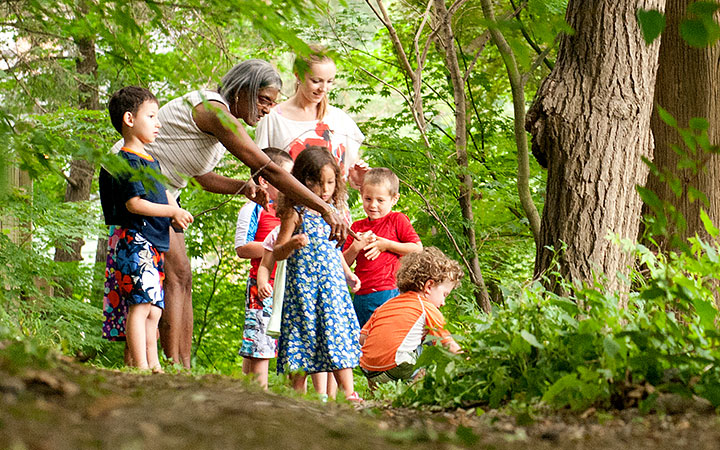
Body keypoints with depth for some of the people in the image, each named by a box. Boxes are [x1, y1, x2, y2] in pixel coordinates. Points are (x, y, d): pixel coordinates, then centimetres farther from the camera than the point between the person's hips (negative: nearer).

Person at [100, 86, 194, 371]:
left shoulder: (150, 160, 21)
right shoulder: (128, 161, -10)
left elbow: (162, 194, 30)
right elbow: (134, 203, -18)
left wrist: (176, 212, 10)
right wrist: (172, 212, -13)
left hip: (153, 246, 10)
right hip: (134, 242, -10)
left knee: (153, 310, 9)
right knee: (140, 304, -14)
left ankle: (153, 367, 11)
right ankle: (140, 368, -17)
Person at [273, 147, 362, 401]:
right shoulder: (295, 214, -6)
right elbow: (277, 253, -6)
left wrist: (348, 274, 19)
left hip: (333, 284, 5)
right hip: (304, 284, -5)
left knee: (339, 335, 0)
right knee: (308, 335, -5)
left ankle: (349, 393, 1)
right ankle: (297, 395, 1)